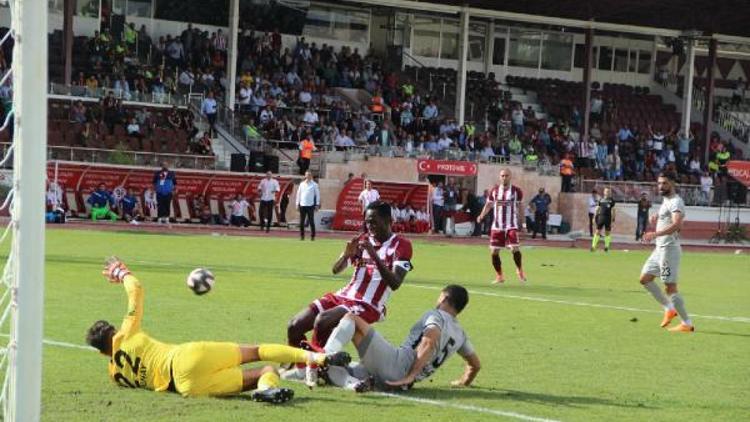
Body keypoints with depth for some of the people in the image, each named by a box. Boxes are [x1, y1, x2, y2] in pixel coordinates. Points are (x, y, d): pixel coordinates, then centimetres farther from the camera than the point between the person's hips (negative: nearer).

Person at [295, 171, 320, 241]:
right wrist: (297, 203, 7)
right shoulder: (302, 184, 11)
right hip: (302, 205, 3)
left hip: (310, 205, -3)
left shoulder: (314, 185, 2)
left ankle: (312, 236, 3)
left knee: (311, 221, -2)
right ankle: (302, 235, 9)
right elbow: (298, 194, 13)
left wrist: (317, 205, -4)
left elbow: (317, 195, 2)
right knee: (301, 222, 2)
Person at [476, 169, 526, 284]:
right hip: (497, 226, 3)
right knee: (494, 252, 2)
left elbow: (520, 207, 6)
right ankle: (499, 276, 19)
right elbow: (488, 205, 10)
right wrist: (482, 215, -7)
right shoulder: (494, 191, 4)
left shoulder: (516, 191, -1)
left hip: (511, 226, -3)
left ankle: (519, 269, 7)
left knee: (515, 248, -19)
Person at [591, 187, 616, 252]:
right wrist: (595, 217, 6)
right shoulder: (601, 200, 8)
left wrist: (613, 219, -2)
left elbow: (612, 210, 3)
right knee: (597, 232, -2)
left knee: (607, 233, 5)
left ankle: (606, 247, 13)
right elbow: (597, 209, 12)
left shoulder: (611, 200, 4)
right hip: (601, 217, 1)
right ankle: (593, 246, -1)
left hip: (608, 218, -1)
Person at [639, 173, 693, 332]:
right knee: (645, 278, 13)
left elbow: (676, 224, -32)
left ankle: (687, 324, -4)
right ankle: (669, 309, 20)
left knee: (670, 287, -10)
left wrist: (655, 234, -43)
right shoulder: (666, 200, 16)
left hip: (669, 248, -10)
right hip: (659, 248, 10)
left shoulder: (675, 202, -15)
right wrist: (657, 218, 15)